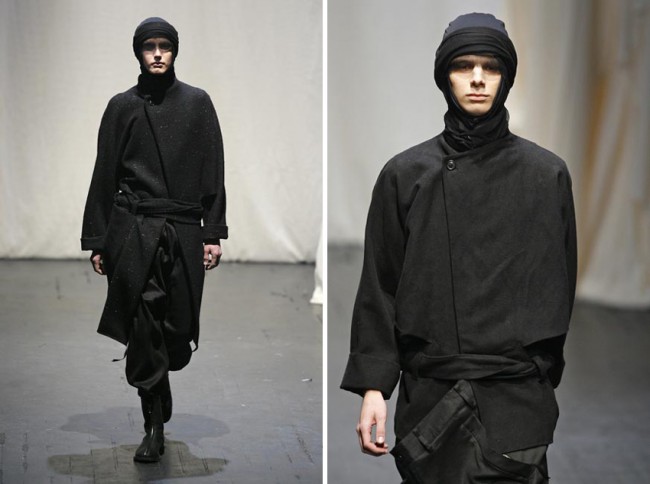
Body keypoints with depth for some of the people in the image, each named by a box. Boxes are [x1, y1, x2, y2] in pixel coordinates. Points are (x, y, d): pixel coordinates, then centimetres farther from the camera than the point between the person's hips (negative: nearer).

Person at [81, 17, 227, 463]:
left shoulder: (197, 103, 8)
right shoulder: (122, 107, 8)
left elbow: (212, 172, 5)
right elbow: (104, 176, 8)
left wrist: (214, 233, -1)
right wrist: (96, 241, 4)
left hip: (183, 231, 1)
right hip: (133, 230, -1)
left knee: (178, 328, 2)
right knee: (143, 328, -7)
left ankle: (157, 384, 35)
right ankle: (155, 426, 1)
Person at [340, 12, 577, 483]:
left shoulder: (547, 174, 4)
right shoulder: (405, 174, 4)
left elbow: (560, 285, 7)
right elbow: (379, 287, 4)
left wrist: (546, 374, 8)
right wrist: (373, 386, -2)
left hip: (518, 396, -1)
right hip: (429, 393, 1)